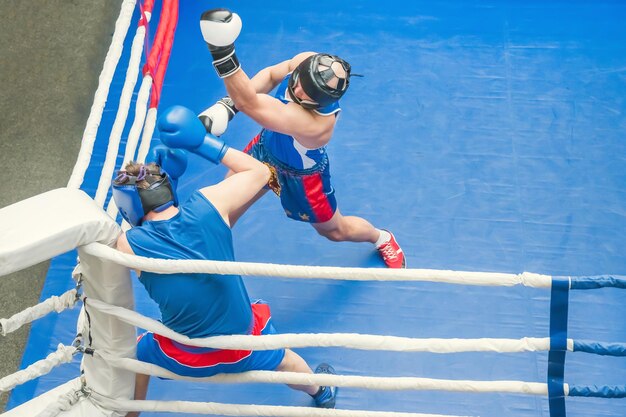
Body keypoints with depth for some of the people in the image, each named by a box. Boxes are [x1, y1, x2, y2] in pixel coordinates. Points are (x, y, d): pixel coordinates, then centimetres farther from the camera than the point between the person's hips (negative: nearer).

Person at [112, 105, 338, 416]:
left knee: (136, 352, 31)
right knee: (282, 358, 36)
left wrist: (160, 170, 3)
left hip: (184, 359, -2)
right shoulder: (208, 204, -18)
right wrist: (204, 143, -2)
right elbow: (259, 171, -1)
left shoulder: (128, 245, -20)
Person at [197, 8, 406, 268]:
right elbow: (270, 75, -8)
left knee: (335, 231, 22)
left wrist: (223, 54, -71)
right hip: (266, 148, 5)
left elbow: (249, 104, -57)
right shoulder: (305, 61, -31)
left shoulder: (315, 123, -50)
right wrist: (228, 105, -24)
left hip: (300, 176, -5)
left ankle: (383, 239, 53)